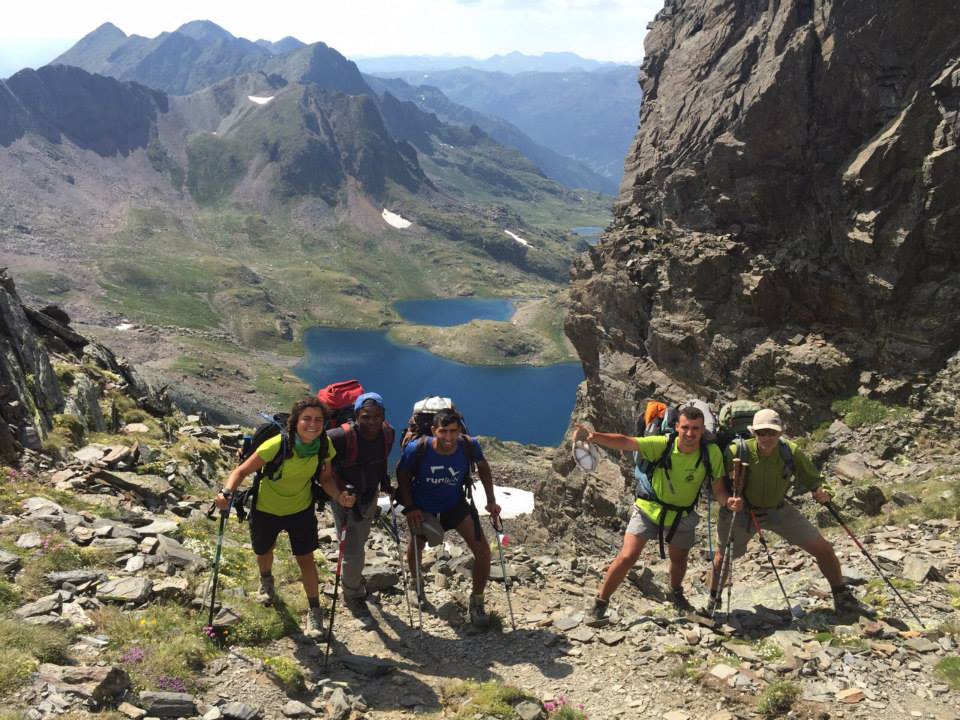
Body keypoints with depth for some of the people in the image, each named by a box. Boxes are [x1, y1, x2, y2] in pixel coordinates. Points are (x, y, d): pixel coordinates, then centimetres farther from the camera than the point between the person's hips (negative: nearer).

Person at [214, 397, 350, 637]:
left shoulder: (324, 446, -21)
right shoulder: (277, 445, -35)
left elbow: (325, 478, -7)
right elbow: (242, 471, -29)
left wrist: (338, 495, -27)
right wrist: (227, 491, -48)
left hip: (301, 509, 1)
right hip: (266, 509, -1)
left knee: (306, 559, 2)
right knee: (264, 552, 23)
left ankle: (314, 611, 23)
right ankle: (266, 581, 59)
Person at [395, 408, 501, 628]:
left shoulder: (469, 446, -26)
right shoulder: (417, 449, -31)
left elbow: (482, 466, -4)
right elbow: (402, 473, -11)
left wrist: (491, 500, -6)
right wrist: (409, 507, -16)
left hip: (455, 503, 1)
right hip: (422, 506, -1)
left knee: (482, 551, -6)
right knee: (416, 545, 11)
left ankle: (477, 602, 17)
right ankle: (416, 586, 47)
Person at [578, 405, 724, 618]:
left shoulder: (711, 453, -21)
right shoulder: (662, 444, -26)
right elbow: (625, 443, -37)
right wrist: (595, 436, -52)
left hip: (682, 515, 3)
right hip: (649, 509, -2)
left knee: (679, 561, 23)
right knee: (627, 557, -12)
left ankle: (676, 594, 56)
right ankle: (600, 602, 5)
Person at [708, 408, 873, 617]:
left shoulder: (791, 452, -20)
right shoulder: (737, 451, -28)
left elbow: (813, 480, -8)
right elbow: (717, 485, -21)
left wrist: (822, 493, -30)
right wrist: (727, 502, -41)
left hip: (778, 510, 2)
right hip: (742, 511, -2)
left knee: (823, 548, 0)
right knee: (722, 558, 7)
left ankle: (843, 600, 21)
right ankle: (712, 604, 35)